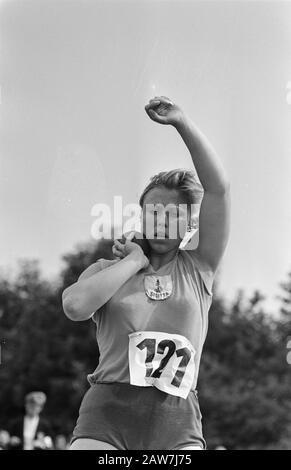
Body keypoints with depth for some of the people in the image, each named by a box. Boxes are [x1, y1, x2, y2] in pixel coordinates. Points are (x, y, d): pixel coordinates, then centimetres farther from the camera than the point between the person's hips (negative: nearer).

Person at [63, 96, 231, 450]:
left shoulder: (197, 269, 17)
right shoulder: (108, 270, 19)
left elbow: (219, 188, 9)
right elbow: (75, 306, -5)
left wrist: (182, 123, 9)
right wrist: (134, 262, 6)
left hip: (177, 423, 0)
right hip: (107, 411, 0)